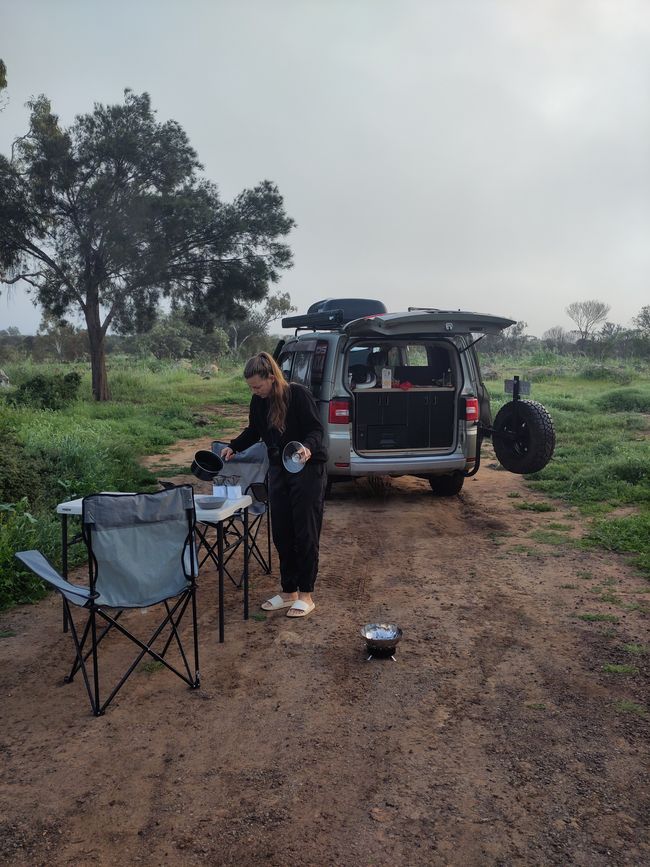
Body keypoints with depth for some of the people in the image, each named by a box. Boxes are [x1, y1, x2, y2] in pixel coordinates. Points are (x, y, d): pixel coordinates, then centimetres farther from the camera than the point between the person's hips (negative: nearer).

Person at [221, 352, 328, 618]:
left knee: (305, 533, 0)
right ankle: (288, 592, 22)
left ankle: (306, 595, 12)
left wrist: (308, 447, -36)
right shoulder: (258, 401, 0)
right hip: (278, 471, 6)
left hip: (307, 471, -6)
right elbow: (253, 431, 16)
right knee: (281, 534, 9)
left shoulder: (298, 394, -18)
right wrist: (233, 447, 3)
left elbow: (317, 429, -17)